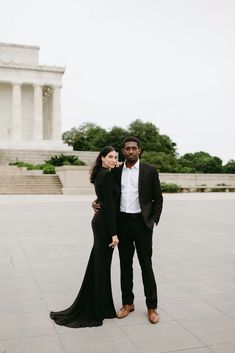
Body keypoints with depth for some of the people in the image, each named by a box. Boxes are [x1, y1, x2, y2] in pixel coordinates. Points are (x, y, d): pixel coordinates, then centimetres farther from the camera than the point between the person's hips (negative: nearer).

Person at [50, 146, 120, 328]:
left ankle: (90, 306, 28)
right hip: (105, 223, -9)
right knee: (101, 266, 0)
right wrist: (114, 233, -21)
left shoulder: (100, 174, 12)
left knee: (98, 264, 17)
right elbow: (109, 205, -21)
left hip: (100, 220, 9)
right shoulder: (107, 176, -17)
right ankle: (98, 310, 14)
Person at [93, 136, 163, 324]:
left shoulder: (150, 170, -2)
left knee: (146, 265, 3)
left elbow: (158, 198, 0)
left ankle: (152, 307, 16)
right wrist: (98, 202, -3)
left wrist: (153, 221, -7)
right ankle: (128, 303, 25)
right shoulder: (116, 172, 7)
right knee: (125, 264, 11)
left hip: (142, 222, -3)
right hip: (122, 222, 3)